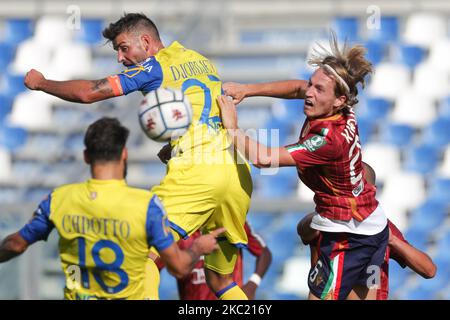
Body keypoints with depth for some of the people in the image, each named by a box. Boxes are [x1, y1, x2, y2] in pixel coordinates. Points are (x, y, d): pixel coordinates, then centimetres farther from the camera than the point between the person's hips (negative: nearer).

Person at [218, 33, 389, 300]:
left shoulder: (328, 139, -30)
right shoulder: (344, 113, -7)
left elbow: (264, 158, -33)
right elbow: (298, 88, 12)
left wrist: (232, 128, -19)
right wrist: (247, 90, 3)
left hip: (348, 234, -10)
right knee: (365, 297, 17)